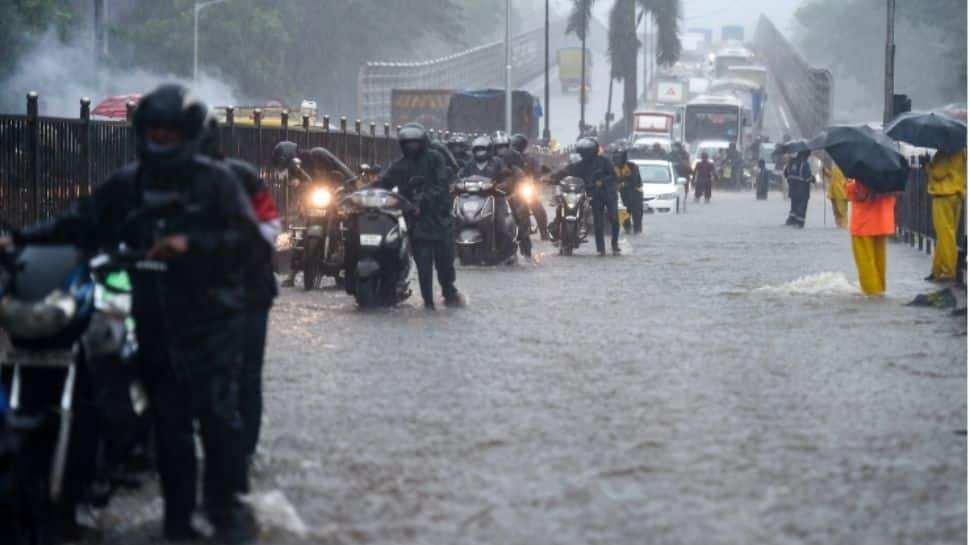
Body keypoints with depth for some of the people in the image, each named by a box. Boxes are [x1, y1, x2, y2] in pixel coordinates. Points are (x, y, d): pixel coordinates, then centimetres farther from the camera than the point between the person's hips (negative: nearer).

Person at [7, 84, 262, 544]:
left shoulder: (215, 179, -2)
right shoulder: (125, 186, 11)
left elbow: (247, 239, -8)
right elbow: (80, 223, 7)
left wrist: (192, 245, -20)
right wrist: (22, 239, -3)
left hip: (211, 318, -4)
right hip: (155, 321, 4)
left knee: (218, 414, -11)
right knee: (169, 422, 7)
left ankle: (226, 506, -2)